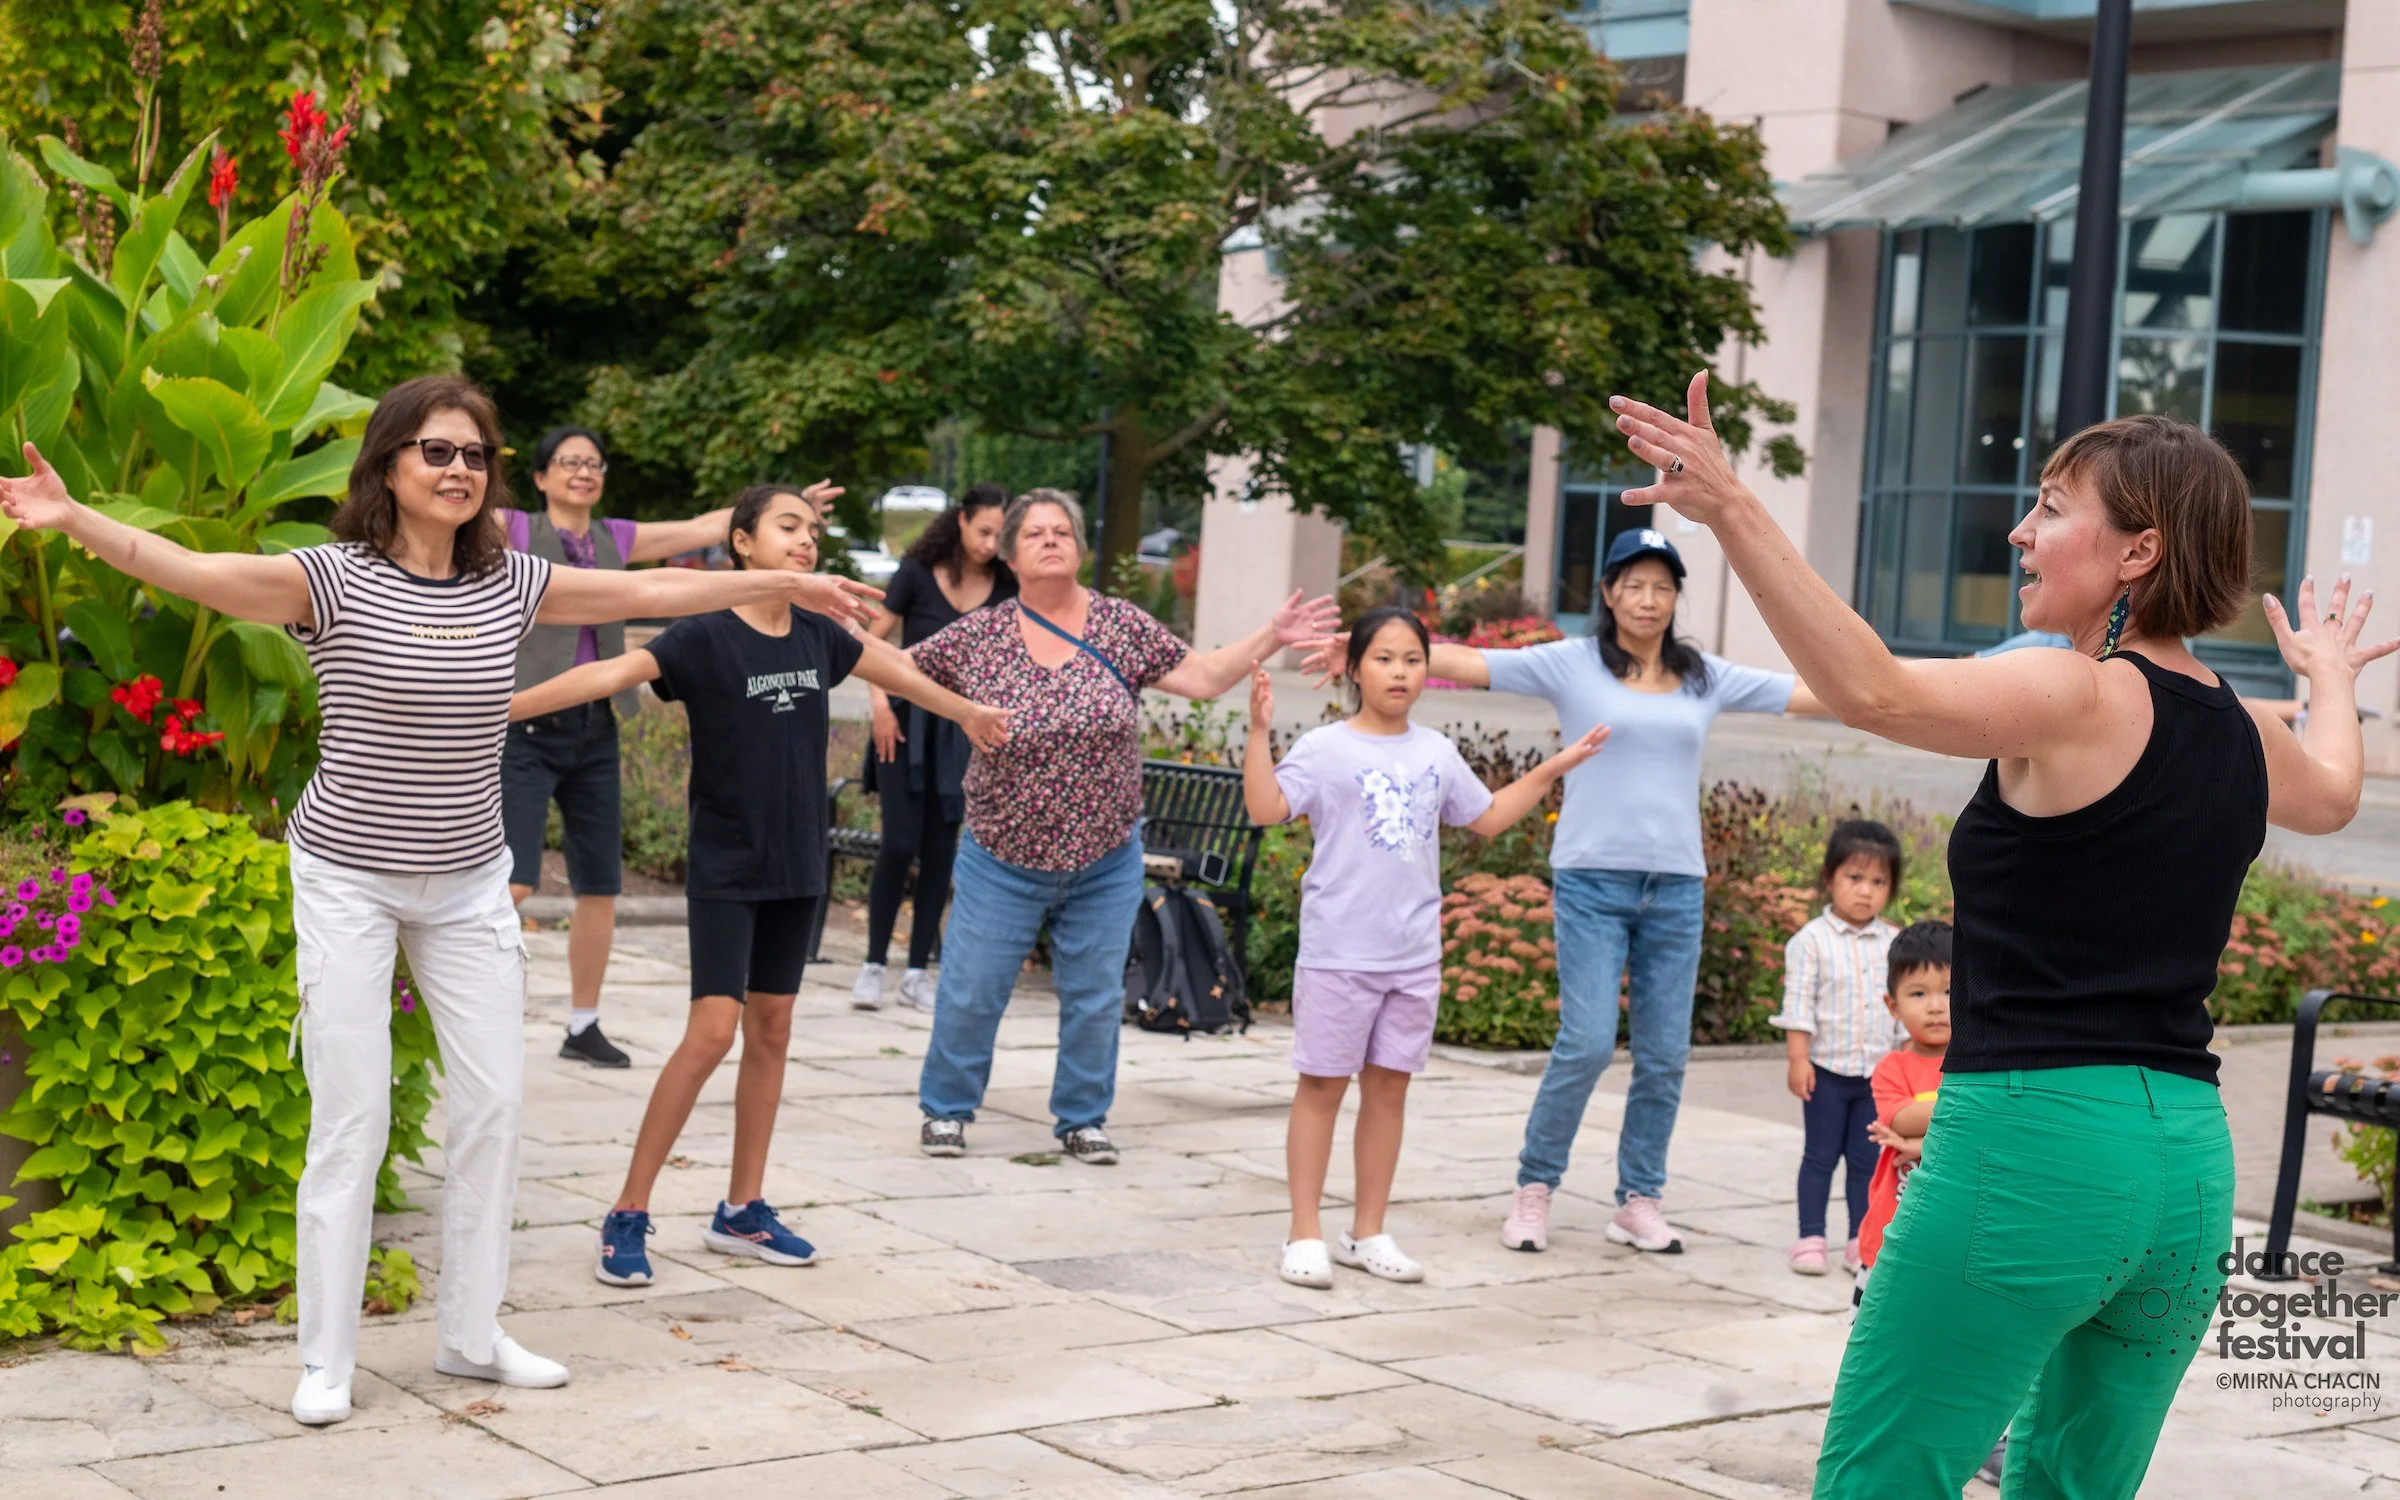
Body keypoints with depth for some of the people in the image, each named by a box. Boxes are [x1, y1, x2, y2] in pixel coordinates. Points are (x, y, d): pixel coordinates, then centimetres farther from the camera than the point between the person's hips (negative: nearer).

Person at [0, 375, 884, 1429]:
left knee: (493, 1101, 7)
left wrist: (791, 583, 16)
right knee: (351, 1115, -3)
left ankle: (471, 1335, 22)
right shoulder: (334, 579, -13)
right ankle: (326, 1362, 9)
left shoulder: (510, 586, 0)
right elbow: (187, 570, -26)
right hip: (349, 878, -5)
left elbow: (654, 590, 10)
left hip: (468, 883, 5)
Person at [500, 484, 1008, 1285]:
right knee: (712, 1032, -13)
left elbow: (892, 667, 24)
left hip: (795, 866, 6)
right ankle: (628, 1214, -4)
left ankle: (742, 1210, 20)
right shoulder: (705, 637, -13)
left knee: (771, 1029, 10)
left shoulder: (817, 635, 5)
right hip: (724, 867, -6)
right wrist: (500, 708, -40)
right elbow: (611, 673, -27)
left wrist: (966, 712, 40)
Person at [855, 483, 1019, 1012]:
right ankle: (874, 964, 3)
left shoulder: (1006, 588, 1)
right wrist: (879, 704, -9)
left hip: (963, 728, 3)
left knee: (940, 849, 4)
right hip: (908, 720, -3)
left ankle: (918, 971, 10)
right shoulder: (918, 572, -5)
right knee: (900, 844, -8)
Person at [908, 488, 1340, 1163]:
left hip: (1104, 865, 1)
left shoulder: (1123, 626, -3)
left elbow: (1203, 677, 0)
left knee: (1094, 998, 9)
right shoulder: (976, 635, -5)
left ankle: (1083, 1118, 25)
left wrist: (1270, 637, -9)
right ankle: (946, 1108, 23)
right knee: (969, 993, 4)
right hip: (1002, 862, -1)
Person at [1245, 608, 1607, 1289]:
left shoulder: (1436, 754, 12)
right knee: (1323, 1085, 0)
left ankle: (1367, 1233, 18)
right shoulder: (1324, 749, -6)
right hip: (1339, 952, -5)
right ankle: (1305, 1234, 7)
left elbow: (1487, 817, 25)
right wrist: (1259, 731, -27)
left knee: (1389, 1086, 9)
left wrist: (1551, 770, 23)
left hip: (1415, 956, 5)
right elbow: (1267, 808, -19)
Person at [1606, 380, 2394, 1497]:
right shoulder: (2248, 735, 12)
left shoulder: (2082, 700, -11)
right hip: (2189, 1163, 8)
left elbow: (1871, 690, -28)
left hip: (2035, 1130, -8)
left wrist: (1734, 512, -31)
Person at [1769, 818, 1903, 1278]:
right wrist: (1798, 1059, -13)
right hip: (1827, 1068, -3)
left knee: (1867, 1160, 7)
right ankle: (1810, 1239, 10)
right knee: (1820, 1156, 3)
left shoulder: (1895, 943, 5)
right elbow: (1798, 1002, -9)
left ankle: (1860, 1241, 14)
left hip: (1878, 1069, 3)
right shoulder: (1812, 940, -7)